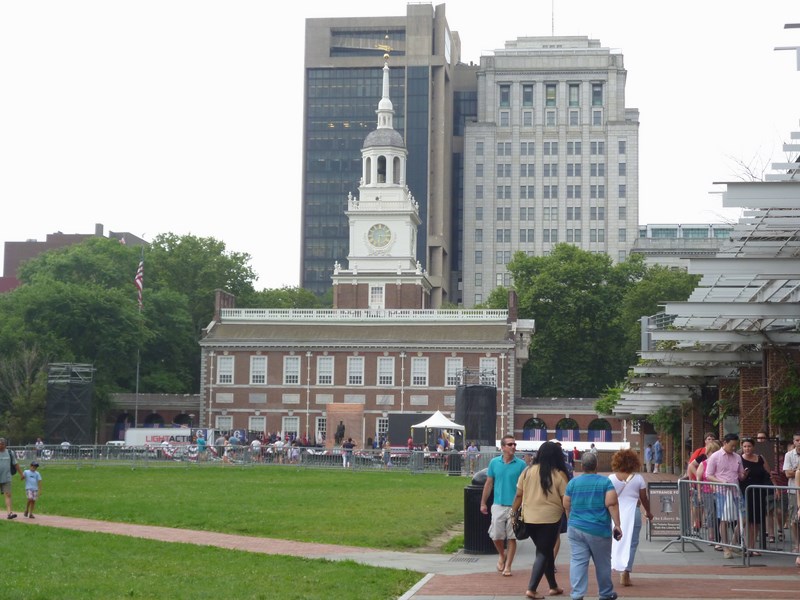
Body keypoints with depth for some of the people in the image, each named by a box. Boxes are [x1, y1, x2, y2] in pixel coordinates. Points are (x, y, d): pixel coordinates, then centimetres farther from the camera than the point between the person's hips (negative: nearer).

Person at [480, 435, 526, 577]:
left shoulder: (521, 464, -4)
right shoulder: (494, 462, 2)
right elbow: (489, 484, 10)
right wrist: (483, 503, 11)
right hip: (498, 505, 2)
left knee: (512, 537, 2)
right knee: (496, 536, 2)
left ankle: (507, 567, 12)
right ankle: (502, 555, 32)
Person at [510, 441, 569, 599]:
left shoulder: (528, 471, 2)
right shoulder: (559, 475, -7)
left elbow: (519, 495, 4)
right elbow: (565, 501, -6)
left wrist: (513, 513, 13)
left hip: (529, 519, 4)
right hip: (550, 519, -4)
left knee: (545, 551, 18)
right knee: (543, 553, 3)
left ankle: (553, 586, 26)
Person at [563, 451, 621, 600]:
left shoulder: (573, 483, 5)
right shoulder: (605, 482, -4)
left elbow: (566, 506, 11)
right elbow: (611, 504, -13)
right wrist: (617, 525, -10)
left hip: (576, 528, 2)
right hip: (599, 530, -2)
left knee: (577, 562, 0)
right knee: (602, 564, 11)